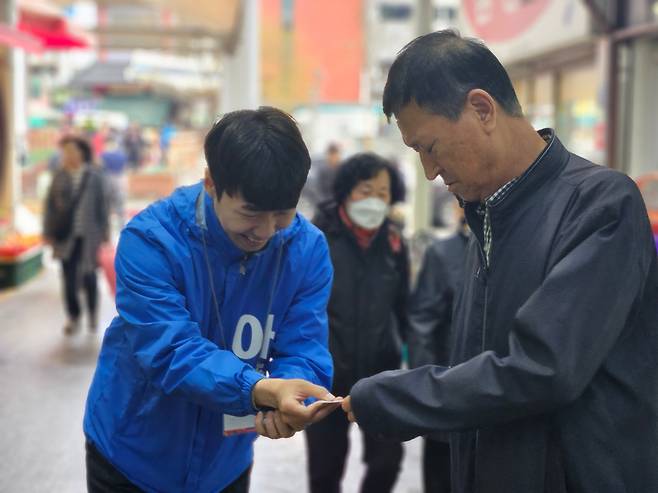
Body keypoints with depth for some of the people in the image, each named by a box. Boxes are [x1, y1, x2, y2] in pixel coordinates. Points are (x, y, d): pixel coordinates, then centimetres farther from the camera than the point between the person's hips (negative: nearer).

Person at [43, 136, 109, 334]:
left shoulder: (93, 176, -1)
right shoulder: (59, 176, 1)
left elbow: (101, 204, 2)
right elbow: (50, 205, 3)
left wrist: (104, 231, 3)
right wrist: (48, 232, 0)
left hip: (87, 235, -1)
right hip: (65, 234, 1)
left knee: (88, 275, 6)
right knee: (69, 277, 2)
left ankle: (92, 312, 29)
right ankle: (73, 317, 13)